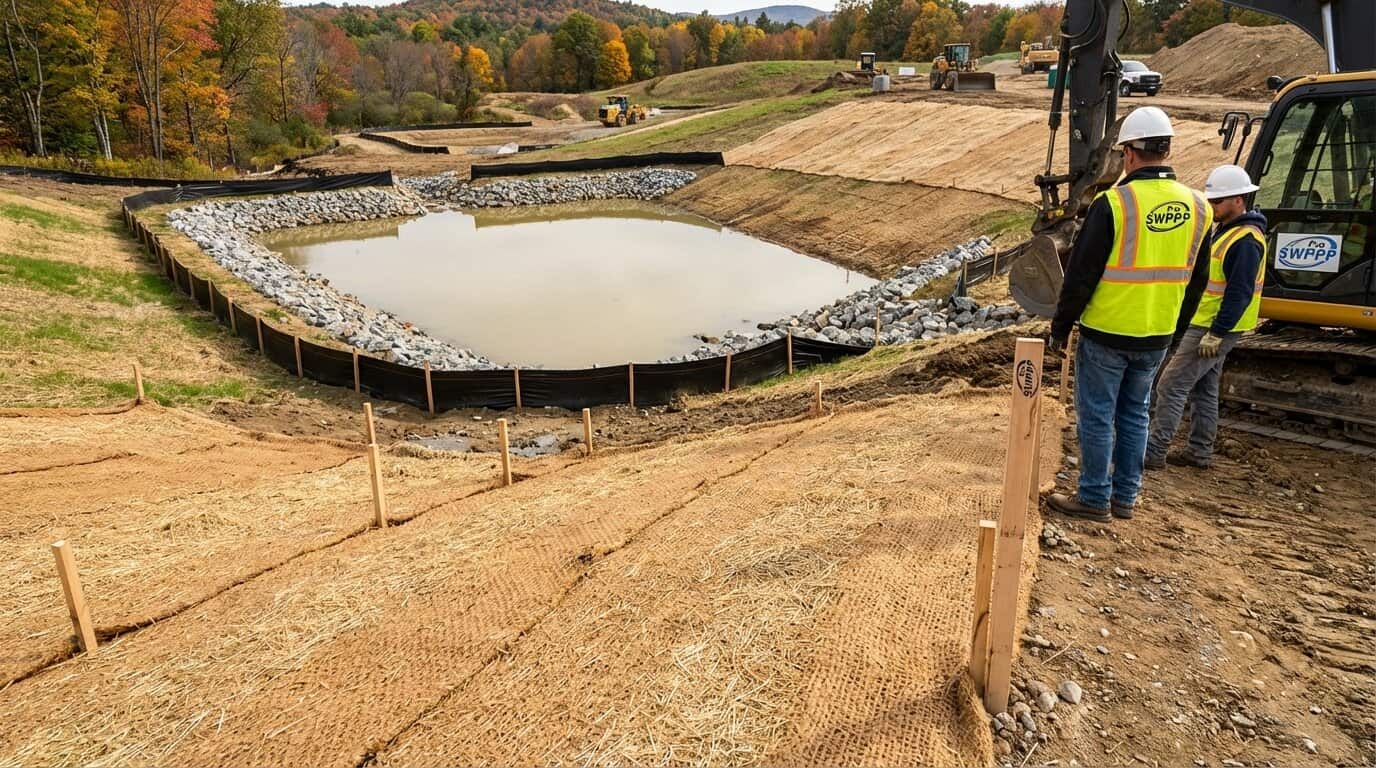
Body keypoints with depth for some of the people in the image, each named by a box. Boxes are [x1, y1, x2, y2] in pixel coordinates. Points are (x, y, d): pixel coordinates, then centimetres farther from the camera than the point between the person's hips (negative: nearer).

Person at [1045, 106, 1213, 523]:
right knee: (1135, 414, 17)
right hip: (1157, 337, 6)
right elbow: (1196, 281, 12)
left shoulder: (1114, 203, -16)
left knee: (1096, 416, 5)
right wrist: (1174, 330, 21)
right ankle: (1125, 497, 25)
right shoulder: (1197, 207, 4)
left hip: (1107, 334, -6)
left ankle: (1095, 499, 12)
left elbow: (1080, 275, -14)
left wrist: (1060, 328, -5)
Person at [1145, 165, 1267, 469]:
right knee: (1203, 389, 15)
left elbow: (1239, 294, -23)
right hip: (1204, 323, 11)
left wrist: (1216, 334, -23)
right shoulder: (1226, 230, 13)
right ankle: (1200, 452, 24)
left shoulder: (1246, 241, -19)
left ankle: (1153, 452, -6)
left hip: (1215, 329, -11)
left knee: (1171, 385, -10)